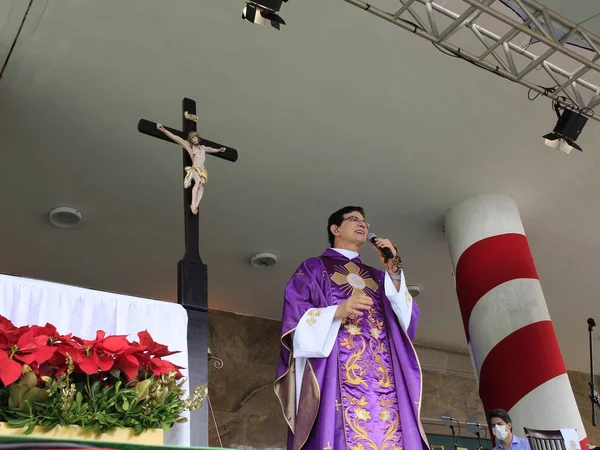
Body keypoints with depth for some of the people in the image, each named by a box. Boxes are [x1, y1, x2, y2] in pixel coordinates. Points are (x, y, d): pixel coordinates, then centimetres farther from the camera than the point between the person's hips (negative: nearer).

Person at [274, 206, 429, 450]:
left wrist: (393, 271, 5)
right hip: (336, 374, -4)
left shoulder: (376, 276, 28)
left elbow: (407, 315, 14)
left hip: (381, 375, 4)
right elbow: (294, 314, 0)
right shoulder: (313, 268, 15)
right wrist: (336, 312, -15)